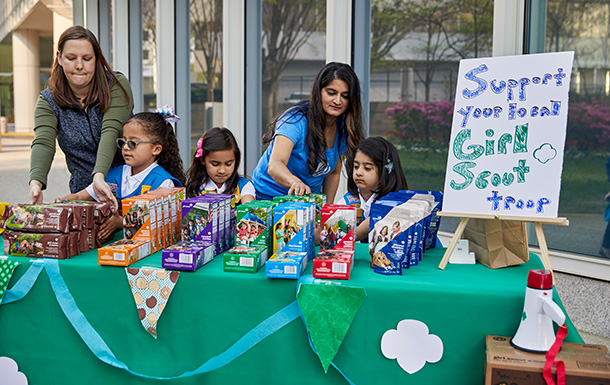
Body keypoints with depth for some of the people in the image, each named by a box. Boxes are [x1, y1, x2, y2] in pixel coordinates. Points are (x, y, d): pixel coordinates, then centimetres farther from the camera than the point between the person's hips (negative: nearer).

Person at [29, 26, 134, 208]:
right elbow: (43, 143, -15)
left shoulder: (116, 85, -5)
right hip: (84, 194, 2)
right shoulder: (48, 101, 1)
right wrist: (36, 182, -36)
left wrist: (99, 175, -37)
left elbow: (110, 132, -20)